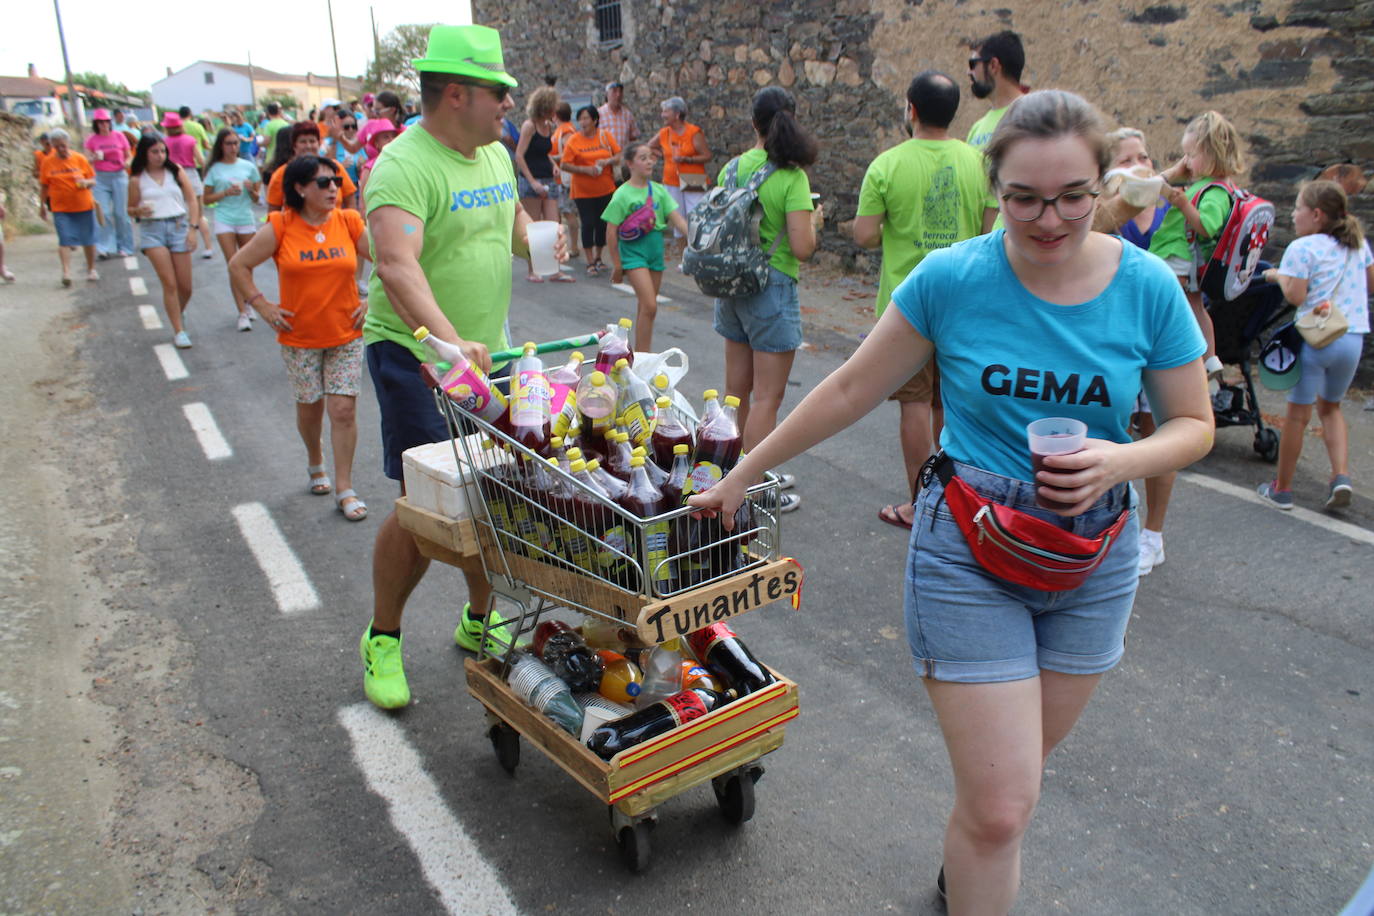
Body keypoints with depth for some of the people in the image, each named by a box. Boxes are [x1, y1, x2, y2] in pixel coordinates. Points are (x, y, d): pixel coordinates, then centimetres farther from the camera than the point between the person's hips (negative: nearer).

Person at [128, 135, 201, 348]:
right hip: (152, 229, -1)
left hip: (178, 226, 1)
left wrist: (192, 228, -4)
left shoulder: (176, 171, 6)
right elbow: (131, 209, 12)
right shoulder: (137, 180, 4)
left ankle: (179, 313, 34)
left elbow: (192, 200, 4)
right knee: (169, 284, -10)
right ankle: (178, 331, -3)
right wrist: (139, 211, -12)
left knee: (185, 286, 2)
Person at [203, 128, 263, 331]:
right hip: (224, 220, -2)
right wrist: (226, 192, -11)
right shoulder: (215, 169, 2)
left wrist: (251, 189, -12)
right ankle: (243, 313, -9)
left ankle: (246, 302, 31)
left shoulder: (248, 167, 5)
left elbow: (256, 198, 9)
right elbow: (206, 199, 3)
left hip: (246, 219, 2)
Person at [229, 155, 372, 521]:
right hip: (299, 337, 0)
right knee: (310, 407, 12)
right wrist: (263, 307, -2)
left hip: (346, 336, 0)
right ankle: (315, 463, 41)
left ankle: (344, 489, 5)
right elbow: (238, 266, 2)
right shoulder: (280, 227, -6)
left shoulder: (349, 222, -3)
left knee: (344, 410, -4)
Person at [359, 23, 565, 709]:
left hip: (486, 354, 7)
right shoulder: (404, 166, -18)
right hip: (414, 356, -7)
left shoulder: (496, 155, 9)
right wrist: (447, 340, -50)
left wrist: (535, 240, 4)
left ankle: (481, 619, 31)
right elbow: (397, 267, -34)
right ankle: (382, 640, 16)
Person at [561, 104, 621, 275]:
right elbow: (564, 165, -9)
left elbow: (619, 156, 6)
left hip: (606, 189, 3)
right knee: (588, 224, -4)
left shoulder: (605, 136, 2)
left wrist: (608, 161, -14)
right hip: (583, 191, -3)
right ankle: (590, 262, 6)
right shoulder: (573, 140, -6)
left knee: (603, 224, 9)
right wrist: (585, 169, -19)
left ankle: (598, 258, 26)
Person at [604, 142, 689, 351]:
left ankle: (640, 354, 23)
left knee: (646, 307, 12)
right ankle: (642, 355, -6)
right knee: (649, 306, -15)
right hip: (633, 251, -5)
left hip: (655, 250, 5)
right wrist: (617, 264, -6)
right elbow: (611, 232, -7)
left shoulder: (659, 190, 5)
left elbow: (677, 219, 1)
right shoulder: (622, 195, -9)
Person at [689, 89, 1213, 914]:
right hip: (968, 548, -3)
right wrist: (740, 476, 2)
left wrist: (1119, 462, -20)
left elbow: (1194, 423, 3)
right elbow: (852, 391, -4)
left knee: (1019, 769, 20)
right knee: (1000, 805, -5)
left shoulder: (1147, 288, -8)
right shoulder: (952, 278, -13)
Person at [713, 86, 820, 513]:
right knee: (767, 396, 1)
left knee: (737, 389, 17)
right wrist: (814, 221, 0)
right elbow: (802, 248, -19)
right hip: (772, 286, -7)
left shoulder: (732, 167, 2)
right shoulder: (792, 177, -16)